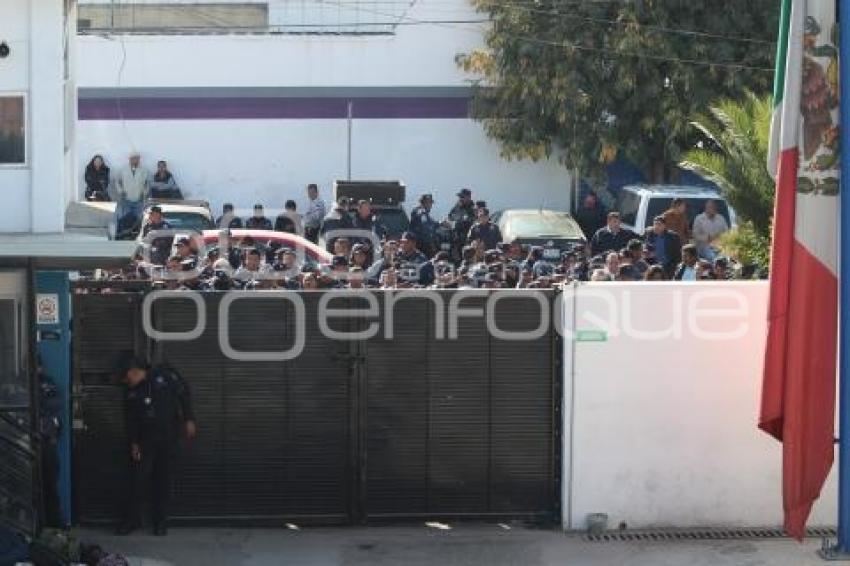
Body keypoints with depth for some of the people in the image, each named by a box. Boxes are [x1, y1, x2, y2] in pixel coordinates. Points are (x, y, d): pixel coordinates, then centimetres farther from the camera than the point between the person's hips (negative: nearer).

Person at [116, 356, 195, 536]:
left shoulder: (164, 376, -5)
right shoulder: (131, 393, 5)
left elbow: (184, 394, 0)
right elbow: (131, 420, 7)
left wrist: (189, 420, -4)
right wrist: (133, 443, -1)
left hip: (169, 437, -2)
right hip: (145, 439, 2)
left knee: (163, 480, 1)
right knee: (139, 479, -4)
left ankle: (161, 522, 8)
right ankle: (132, 519, 4)